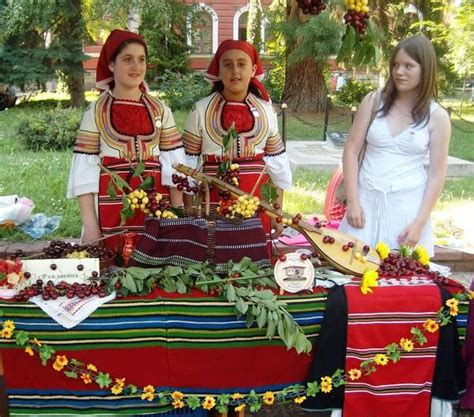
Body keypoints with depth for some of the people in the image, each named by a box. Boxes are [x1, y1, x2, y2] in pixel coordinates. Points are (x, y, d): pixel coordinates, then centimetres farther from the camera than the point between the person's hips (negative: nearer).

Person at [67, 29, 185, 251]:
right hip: (111, 211, -2)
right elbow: (85, 169, -2)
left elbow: (174, 166, 4)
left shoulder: (160, 110, 7)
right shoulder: (97, 111, 1)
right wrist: (90, 225, -9)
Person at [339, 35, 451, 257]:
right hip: (368, 198, 1)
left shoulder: (437, 117, -2)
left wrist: (420, 223, -7)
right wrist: (352, 202, -5)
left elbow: (437, 174, -1)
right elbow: (351, 150, 1)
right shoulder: (374, 101, 0)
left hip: (408, 203, -1)